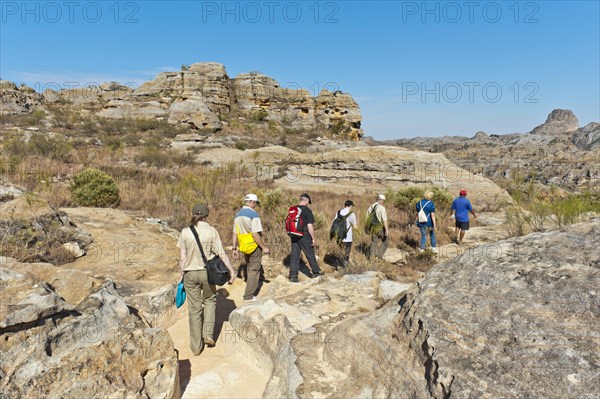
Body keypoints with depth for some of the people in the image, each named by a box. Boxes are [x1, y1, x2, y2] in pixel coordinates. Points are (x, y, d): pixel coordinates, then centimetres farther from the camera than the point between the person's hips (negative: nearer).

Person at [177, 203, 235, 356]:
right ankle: (208, 335, 18)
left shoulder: (185, 232, -6)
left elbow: (182, 257, -3)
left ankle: (196, 346, 21)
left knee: (194, 309, 12)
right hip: (207, 272, -1)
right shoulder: (212, 231, -9)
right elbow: (221, 253, -9)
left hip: (190, 274, 1)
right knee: (209, 300, 26)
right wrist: (231, 270, 0)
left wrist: (181, 275, 9)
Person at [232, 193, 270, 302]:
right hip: (254, 246, -7)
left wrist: (235, 249, 14)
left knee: (249, 269, 23)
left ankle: (252, 288, 39)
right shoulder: (253, 214, -17)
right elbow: (255, 234, -23)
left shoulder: (238, 214, 7)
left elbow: (235, 234, 9)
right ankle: (249, 296, 8)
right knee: (254, 270, 4)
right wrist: (264, 247, -15)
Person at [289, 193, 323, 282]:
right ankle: (316, 272, 24)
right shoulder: (307, 210, -13)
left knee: (294, 255, 8)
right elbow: (309, 226, -16)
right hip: (304, 236, -5)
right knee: (310, 254, 9)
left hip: (294, 236, 5)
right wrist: (313, 238, -10)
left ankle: (293, 275, 8)